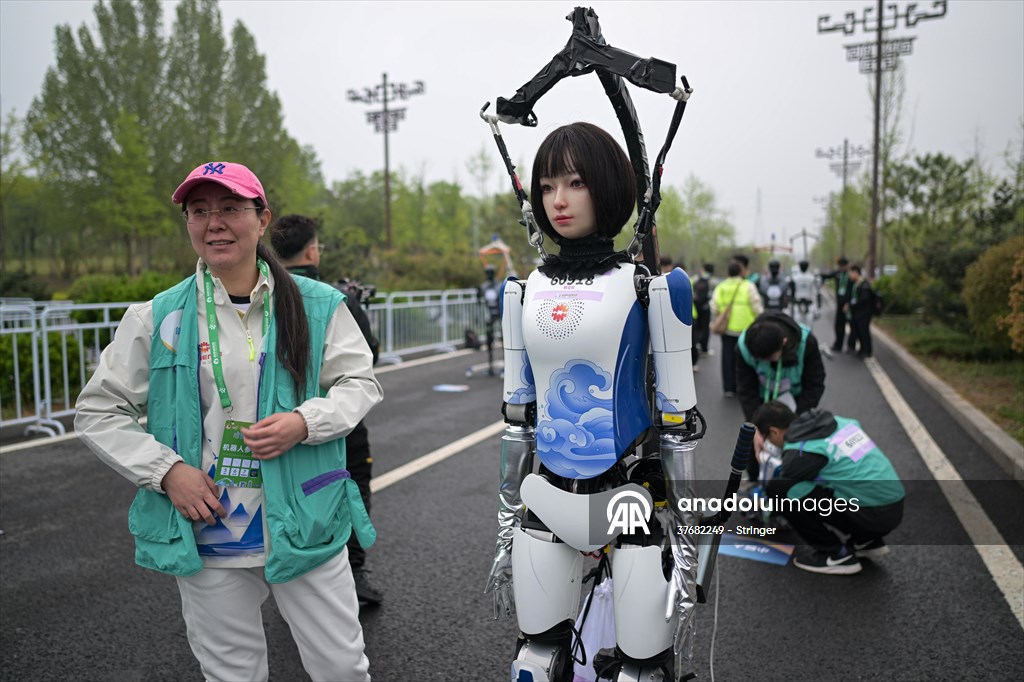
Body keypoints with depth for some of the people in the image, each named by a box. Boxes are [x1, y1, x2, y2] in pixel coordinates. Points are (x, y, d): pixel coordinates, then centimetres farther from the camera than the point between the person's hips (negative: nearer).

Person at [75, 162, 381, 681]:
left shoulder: (317, 305, -2)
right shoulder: (157, 317, -1)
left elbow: (360, 383, 2)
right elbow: (98, 412, 4)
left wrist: (305, 421, -17)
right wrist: (166, 469, -10)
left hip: (303, 529, 0)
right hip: (206, 536, 1)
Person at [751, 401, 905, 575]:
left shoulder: (801, 451, -14)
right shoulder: (833, 421, 6)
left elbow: (780, 490, 3)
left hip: (871, 515, -8)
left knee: (779, 490, -10)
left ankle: (836, 555, 1)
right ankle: (867, 541, 23)